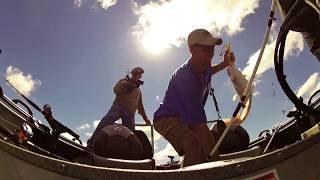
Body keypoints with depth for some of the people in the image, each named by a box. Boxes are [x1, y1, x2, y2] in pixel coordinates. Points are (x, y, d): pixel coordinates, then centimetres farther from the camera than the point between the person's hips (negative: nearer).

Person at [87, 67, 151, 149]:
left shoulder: (138, 90, 31)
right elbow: (116, 90, 0)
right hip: (119, 106, -5)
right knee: (107, 120, -31)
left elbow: (140, 105, 32)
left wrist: (145, 118, 26)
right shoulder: (124, 80, 19)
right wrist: (126, 84, -10)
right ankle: (91, 143, -37)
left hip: (130, 112, 5)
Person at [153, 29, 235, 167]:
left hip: (188, 118, 9)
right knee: (194, 145, -35)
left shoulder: (203, 65, -5)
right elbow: (198, 120, -35)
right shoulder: (184, 77, -32)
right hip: (167, 118, -9)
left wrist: (225, 64, 8)